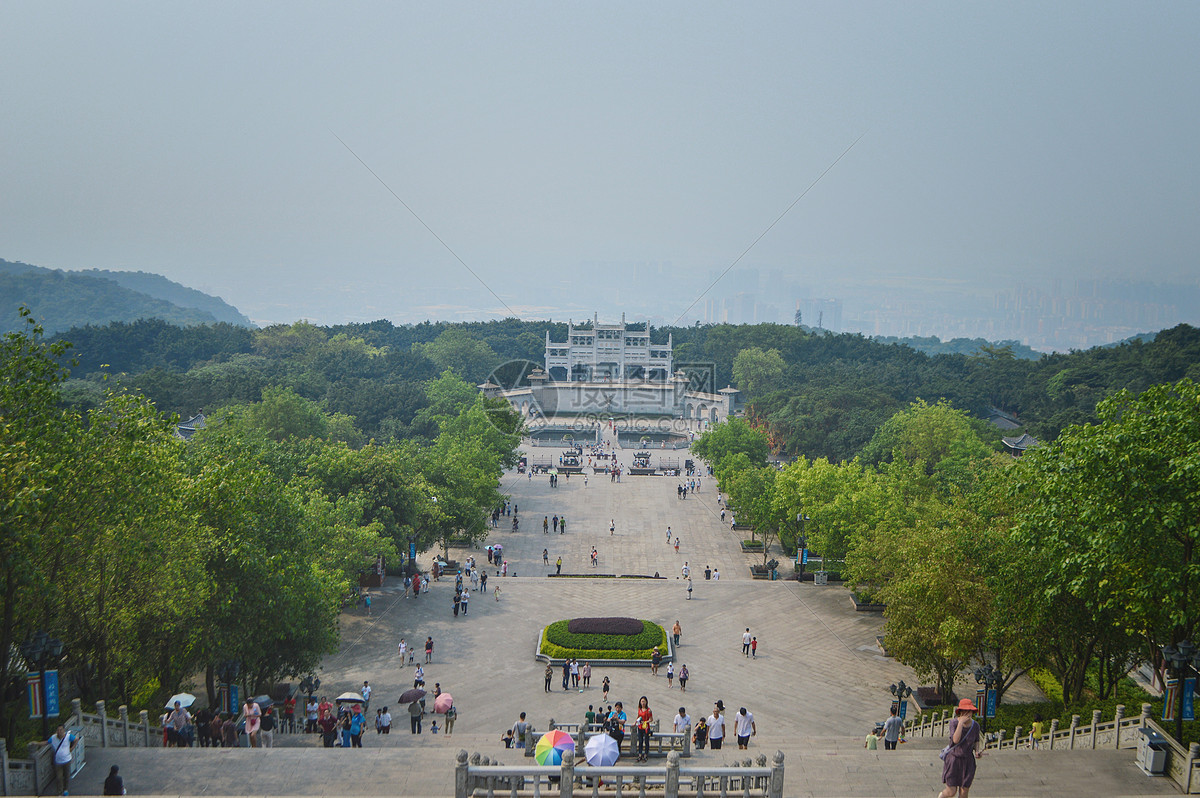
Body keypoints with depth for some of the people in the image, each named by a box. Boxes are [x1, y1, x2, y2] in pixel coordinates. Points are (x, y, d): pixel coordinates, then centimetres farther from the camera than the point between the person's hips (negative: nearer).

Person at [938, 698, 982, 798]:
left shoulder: (975, 725, -4)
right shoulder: (954, 723, -14)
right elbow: (955, 740, -29)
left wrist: (977, 751, -6)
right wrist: (961, 722, -28)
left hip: (967, 761, 3)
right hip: (953, 760, -3)